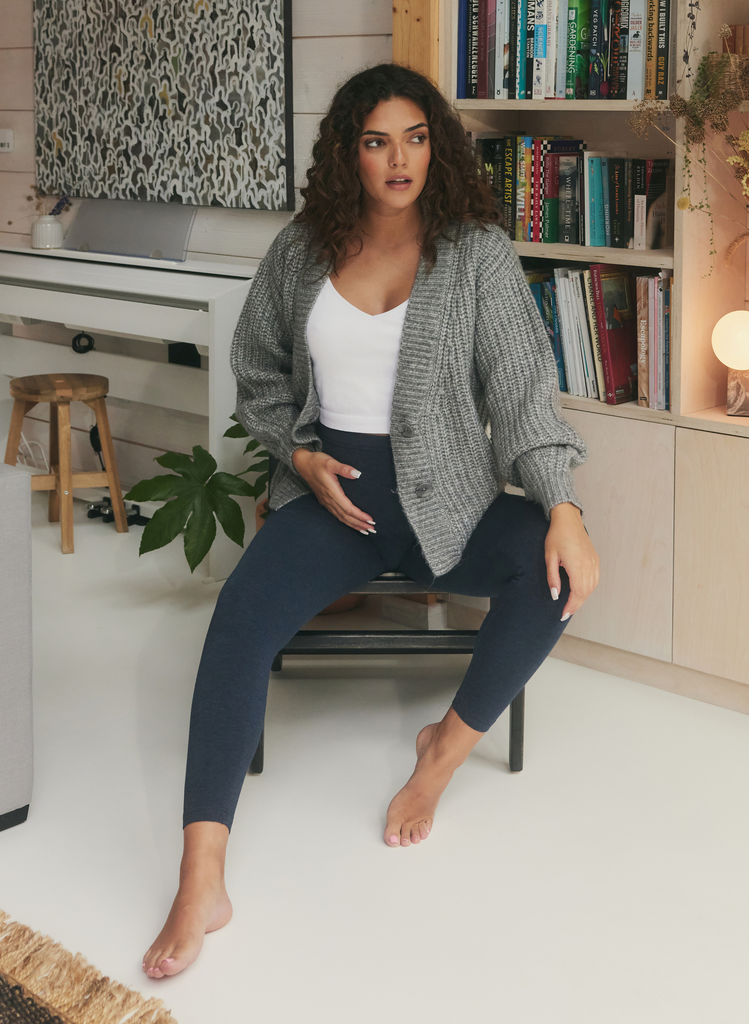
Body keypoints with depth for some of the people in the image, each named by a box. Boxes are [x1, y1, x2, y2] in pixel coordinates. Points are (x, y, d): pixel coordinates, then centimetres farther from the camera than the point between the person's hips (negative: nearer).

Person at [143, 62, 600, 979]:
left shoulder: (476, 252, -1)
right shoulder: (301, 251, 6)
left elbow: (522, 386, -9)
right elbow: (259, 375, 17)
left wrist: (563, 508, -22)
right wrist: (302, 456, -2)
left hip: (445, 492, 0)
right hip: (330, 488, 1)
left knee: (551, 570, -31)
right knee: (241, 613, -28)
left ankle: (444, 751, -7)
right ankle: (199, 884, -32)